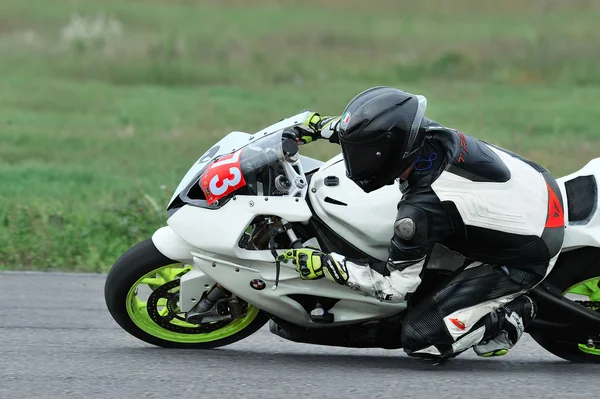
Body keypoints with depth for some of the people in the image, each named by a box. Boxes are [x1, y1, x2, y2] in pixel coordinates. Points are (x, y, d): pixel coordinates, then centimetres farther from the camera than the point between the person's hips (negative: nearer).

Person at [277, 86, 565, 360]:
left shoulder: (421, 210, -31)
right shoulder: (431, 133, -13)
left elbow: (395, 286, -19)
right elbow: (375, 127, 13)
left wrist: (325, 265, -15)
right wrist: (317, 127, 11)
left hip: (528, 256, -8)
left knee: (420, 338, -10)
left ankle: (510, 314, 6)